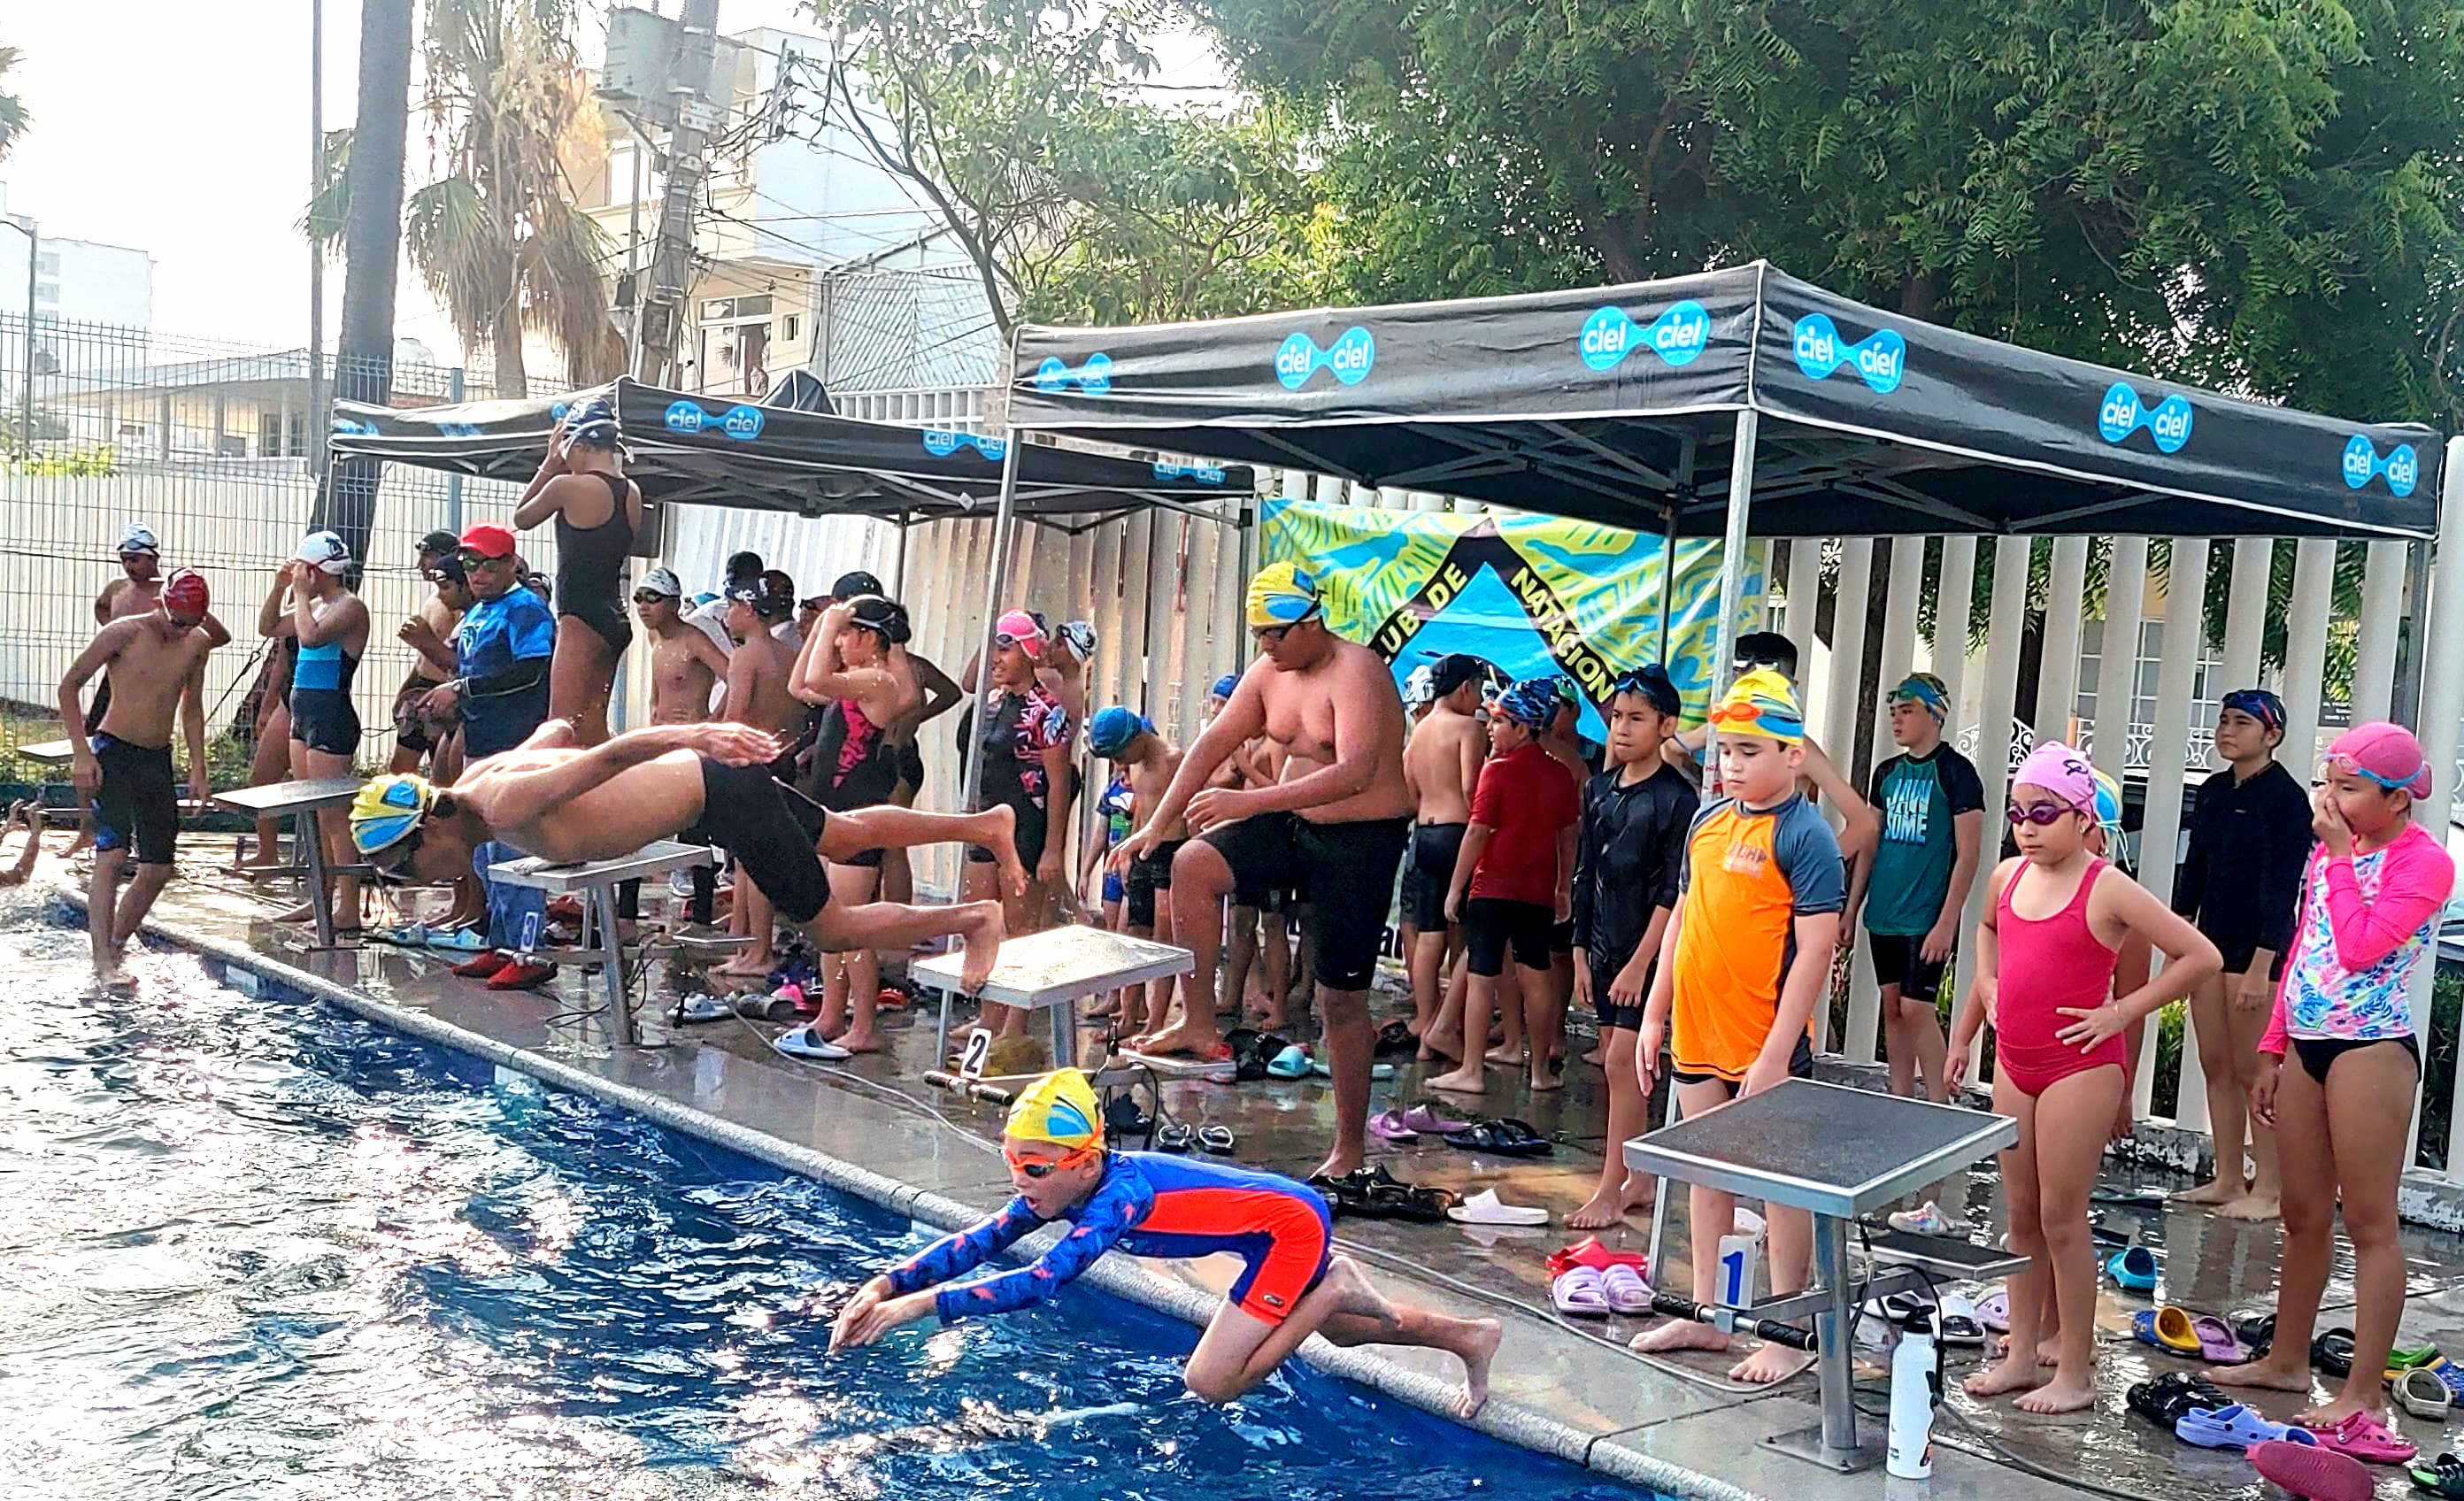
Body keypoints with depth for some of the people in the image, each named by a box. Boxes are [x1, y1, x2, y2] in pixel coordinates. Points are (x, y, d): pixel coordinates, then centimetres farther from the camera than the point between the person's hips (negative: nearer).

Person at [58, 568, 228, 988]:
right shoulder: (123, 633, -10)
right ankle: (103, 964, -20)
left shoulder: (197, 643, 5)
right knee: (113, 853, -18)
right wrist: (82, 754, -11)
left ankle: (116, 948, 19)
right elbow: (69, 686, -5)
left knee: (159, 868, 4)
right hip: (113, 752, -6)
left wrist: (197, 768, 11)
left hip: (159, 760, 6)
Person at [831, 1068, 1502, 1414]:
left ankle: (1333, 1288, 2)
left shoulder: (1118, 1195, -34)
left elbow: (1039, 1283, -44)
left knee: (1209, 1383, -9)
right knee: (1338, 1330, 29)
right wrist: (885, 1285, -19)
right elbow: (976, 1242, -8)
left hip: (1289, 1227, -9)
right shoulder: (1062, 1187, -11)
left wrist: (918, 1304, -44)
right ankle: (1470, 1336, 43)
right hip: (1287, 1217, 9)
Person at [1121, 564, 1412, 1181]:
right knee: (1193, 864, -17)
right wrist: (1157, 823, -2)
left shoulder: (1356, 673, -22)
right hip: (1293, 823, 7)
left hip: (1361, 839, -7)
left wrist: (1250, 801, -39)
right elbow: (1213, 743, 5)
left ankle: (1349, 1150, 12)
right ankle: (1199, 1025, -7)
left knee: (1341, 998, -1)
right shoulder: (1269, 670, 2)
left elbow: (1354, 774, -34)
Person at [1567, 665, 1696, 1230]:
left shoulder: (1676, 797, -12)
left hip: (1648, 948, -7)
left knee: (1623, 1061, -9)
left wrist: (1639, 963, -16)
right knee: (1620, 1063, 11)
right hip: (1604, 944, 7)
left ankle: (1610, 1191, -3)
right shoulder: (1599, 789, 8)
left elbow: (1673, 891, -14)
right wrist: (1581, 952, 11)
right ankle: (1639, 1180, 21)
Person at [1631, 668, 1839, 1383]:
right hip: (1697, 1031, 7)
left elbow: (1815, 949, -16)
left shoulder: (1805, 835, -12)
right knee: (1707, 1174, 16)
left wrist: (1776, 1053, -19)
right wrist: (1655, 1016, 13)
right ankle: (1705, 1313, 28)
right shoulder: (1706, 822, 9)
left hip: (1766, 1042, -7)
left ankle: (1788, 1336, 14)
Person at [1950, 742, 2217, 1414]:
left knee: (2061, 1217, -1)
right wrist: (1985, 988, 14)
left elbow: (2200, 956, -15)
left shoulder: (2107, 889, -14)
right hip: (2014, 1063, 7)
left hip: (2078, 1068, -7)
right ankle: (2021, 1355, 23)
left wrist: (2121, 1012, -15)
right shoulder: (2008, 877, 6)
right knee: (2021, 1213, 13)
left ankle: (2075, 1371, 11)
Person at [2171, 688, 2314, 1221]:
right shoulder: (2213, 791, 11)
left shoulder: (2286, 798, -11)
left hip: (2259, 946, -8)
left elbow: (2283, 888, -15)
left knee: (2253, 1072, -3)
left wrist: (2261, 966, -19)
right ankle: (2227, 1180, 20)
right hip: (2212, 942, 8)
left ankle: (2268, 1190, 7)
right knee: (2215, 1067, 11)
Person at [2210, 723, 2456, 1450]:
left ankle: (2363, 1397, 5)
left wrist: (2340, 854, -16)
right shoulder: (2331, 847, 13)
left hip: (2370, 1049, -8)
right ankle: (2287, 1360, 28)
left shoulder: (2424, 860, -11)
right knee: (2303, 1215, 16)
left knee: (2369, 1224, -1)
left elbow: (2360, 948, -24)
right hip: (2307, 1044, 8)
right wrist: (2272, 1049, 17)